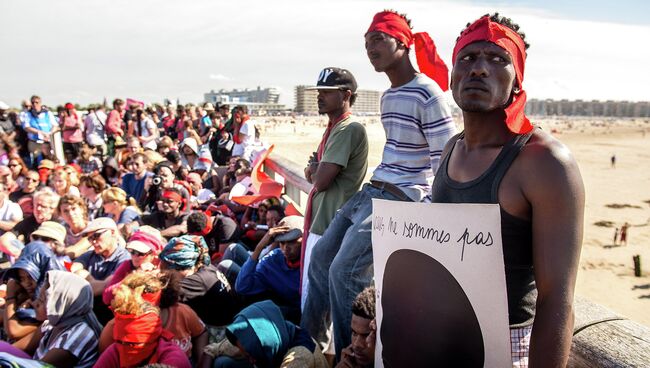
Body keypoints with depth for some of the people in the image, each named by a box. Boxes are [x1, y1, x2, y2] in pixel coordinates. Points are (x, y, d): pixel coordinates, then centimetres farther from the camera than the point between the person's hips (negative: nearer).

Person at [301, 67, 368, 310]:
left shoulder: (349, 130, -16)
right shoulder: (333, 128, 16)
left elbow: (320, 180, -20)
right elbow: (312, 175, 18)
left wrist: (314, 169, 1)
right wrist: (315, 169, -4)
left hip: (331, 228, -10)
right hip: (320, 224, 10)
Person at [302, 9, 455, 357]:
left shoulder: (427, 93, -14)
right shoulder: (388, 96, 14)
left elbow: (447, 161, -16)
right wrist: (373, 186, 20)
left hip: (401, 198, -9)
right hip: (373, 190, 10)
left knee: (344, 271, -13)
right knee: (322, 256, 11)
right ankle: (310, 336, 29)